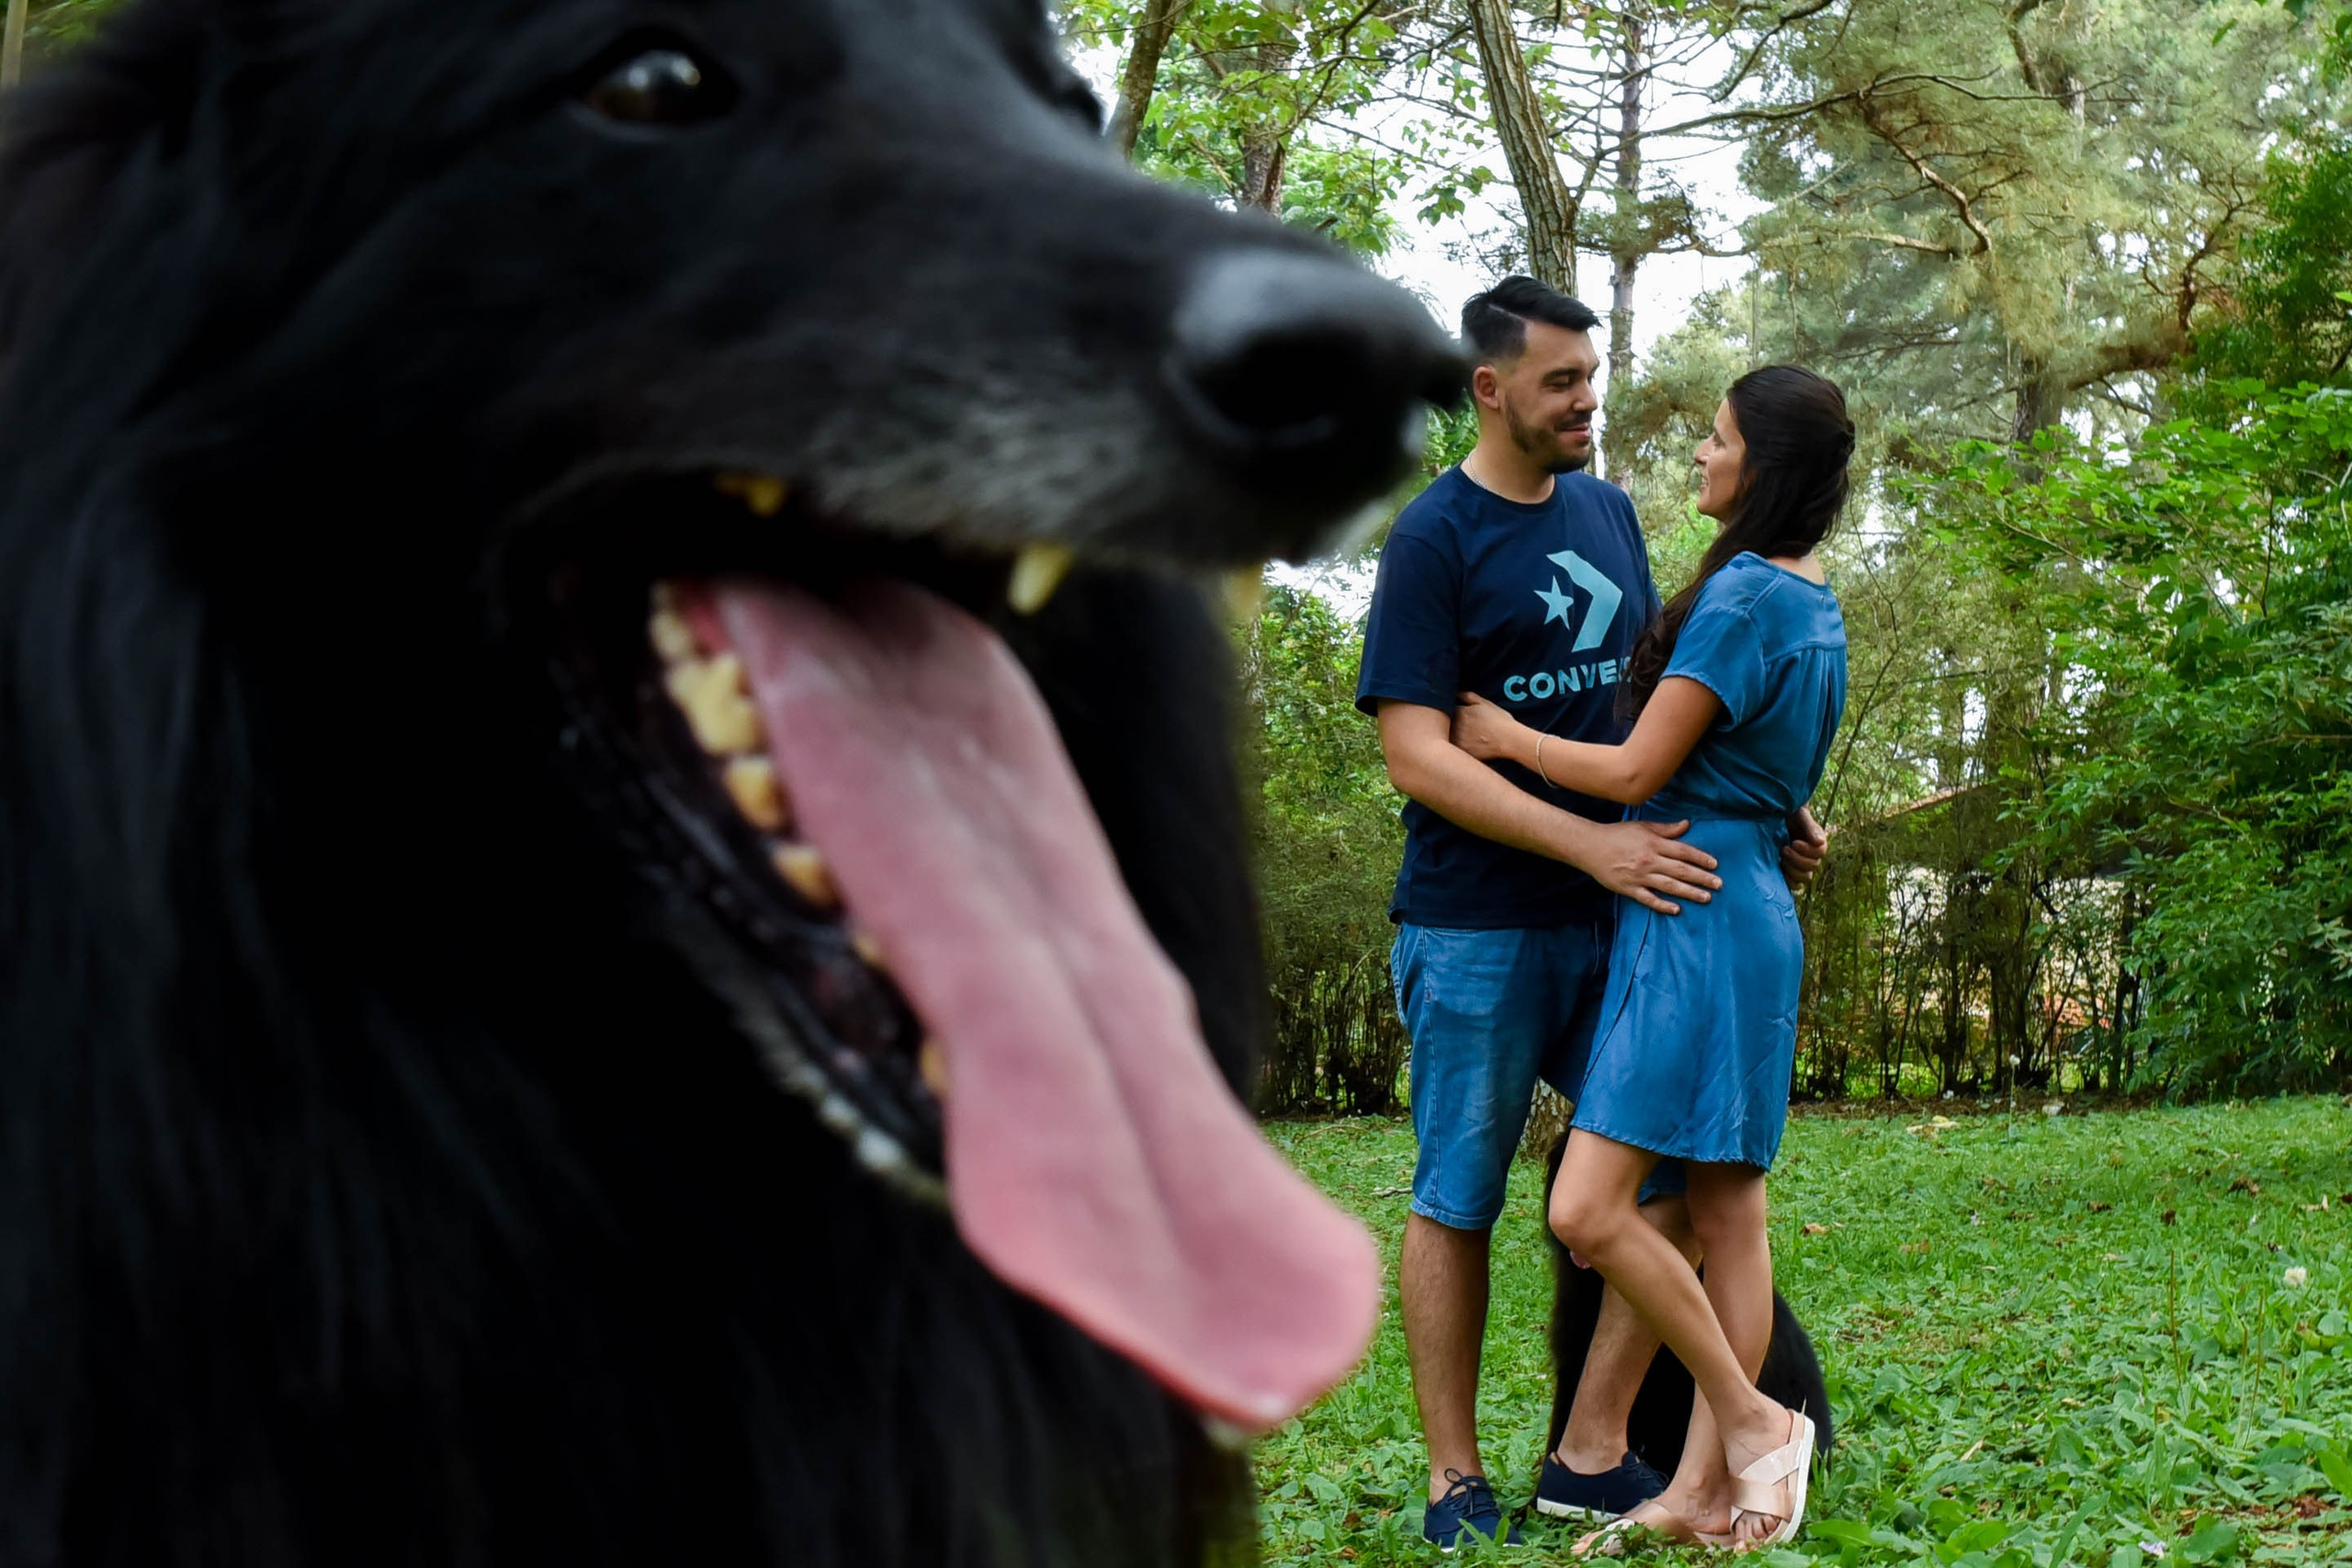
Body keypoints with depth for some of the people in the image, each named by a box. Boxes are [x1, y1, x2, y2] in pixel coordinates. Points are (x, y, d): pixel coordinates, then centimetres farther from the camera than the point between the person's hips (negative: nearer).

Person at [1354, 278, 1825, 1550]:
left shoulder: (1608, 511, 12)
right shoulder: (1434, 540, -8)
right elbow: (1416, 756, -16)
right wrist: (1591, 843, -23)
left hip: (1619, 919, 6)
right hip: (1478, 932, -6)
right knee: (1455, 1204, 4)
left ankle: (1593, 1453, 11)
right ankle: (1455, 1481, 14)